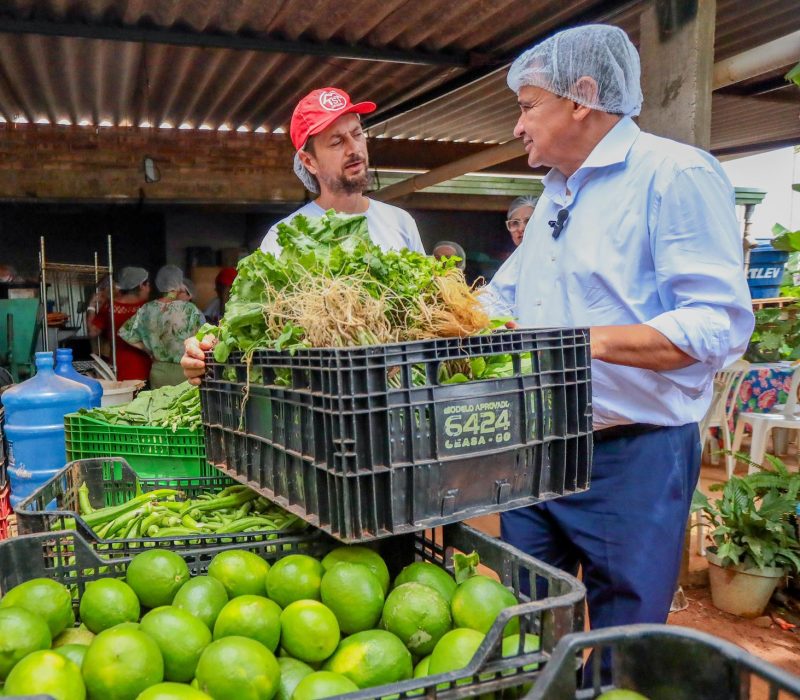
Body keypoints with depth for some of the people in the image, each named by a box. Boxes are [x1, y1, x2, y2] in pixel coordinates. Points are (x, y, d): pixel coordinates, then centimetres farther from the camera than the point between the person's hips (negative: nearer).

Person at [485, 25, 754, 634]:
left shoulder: (676, 174, -12)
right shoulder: (555, 194, 16)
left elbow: (719, 324, -21)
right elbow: (502, 300, 23)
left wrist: (590, 340, -29)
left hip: (632, 458, -7)